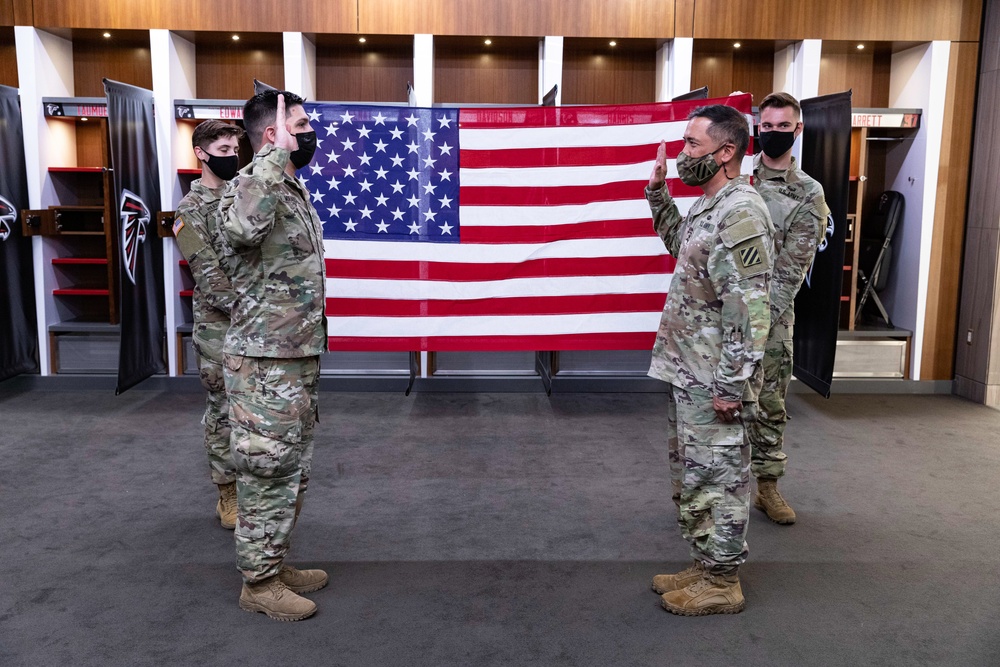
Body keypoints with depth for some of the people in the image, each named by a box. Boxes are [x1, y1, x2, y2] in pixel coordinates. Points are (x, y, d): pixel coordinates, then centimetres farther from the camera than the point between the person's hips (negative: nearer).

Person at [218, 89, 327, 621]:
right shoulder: (250, 185, -16)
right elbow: (243, 226, -44)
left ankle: (275, 564, 32)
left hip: (298, 358, 9)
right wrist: (278, 152, -33)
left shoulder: (295, 191, 13)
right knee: (267, 472, 2)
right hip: (265, 364, -9)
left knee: (290, 470, 18)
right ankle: (258, 582, 17)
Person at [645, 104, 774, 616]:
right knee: (691, 474, 18)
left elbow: (749, 312, -24)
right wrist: (657, 192, 21)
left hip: (711, 381, -10)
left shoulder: (740, 213, -20)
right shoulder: (711, 206, 11)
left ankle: (721, 583, 18)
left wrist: (731, 385, -23)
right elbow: (680, 243, 33)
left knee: (716, 477, 3)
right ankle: (704, 567, 32)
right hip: (686, 372, 10)